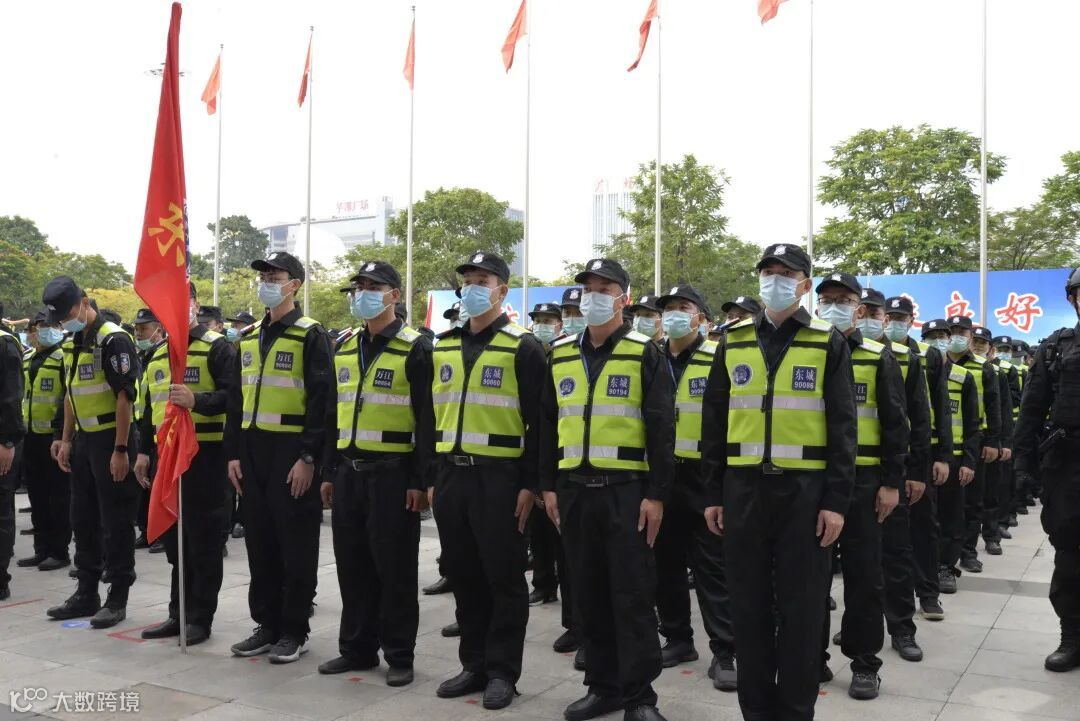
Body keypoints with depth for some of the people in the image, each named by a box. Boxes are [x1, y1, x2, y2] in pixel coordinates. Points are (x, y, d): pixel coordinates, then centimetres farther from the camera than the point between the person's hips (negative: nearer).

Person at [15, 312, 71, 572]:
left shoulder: (64, 358, -9)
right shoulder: (26, 361, 15)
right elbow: (20, 395, 22)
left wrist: (61, 429, -21)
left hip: (54, 437, -8)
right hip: (31, 437, 8)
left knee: (58, 496, 0)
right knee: (37, 496, 13)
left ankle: (60, 551, 8)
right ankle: (42, 549, 22)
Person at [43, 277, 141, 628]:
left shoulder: (113, 339, -15)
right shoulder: (76, 342, 13)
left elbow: (125, 397, -19)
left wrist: (120, 450, -21)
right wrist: (66, 439, 15)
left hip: (110, 440, -9)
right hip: (84, 440, 9)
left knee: (116, 523, -1)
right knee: (83, 520, 14)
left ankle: (117, 599, 8)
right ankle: (86, 594, 25)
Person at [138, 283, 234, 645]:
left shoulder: (218, 347, -7)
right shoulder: (158, 354, 17)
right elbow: (149, 407, 22)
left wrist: (197, 401, -30)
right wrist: (144, 450, 17)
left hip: (205, 454, -8)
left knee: (203, 540, -1)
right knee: (174, 538, 13)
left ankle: (200, 618, 9)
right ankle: (178, 614, 24)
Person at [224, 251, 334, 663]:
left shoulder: (310, 336, -7)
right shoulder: (248, 339, 14)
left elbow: (321, 401, -12)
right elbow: (236, 400, 16)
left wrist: (308, 458, -17)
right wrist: (233, 453, 9)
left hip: (292, 454, -7)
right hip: (252, 452, 7)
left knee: (296, 545, 1)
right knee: (260, 543, 12)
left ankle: (294, 631, 12)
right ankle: (267, 624, 23)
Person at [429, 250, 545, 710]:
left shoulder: (523, 347, -5)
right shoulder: (444, 347, 12)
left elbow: (538, 422, -7)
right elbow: (433, 414, 16)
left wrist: (530, 484, -11)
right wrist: (432, 477, 13)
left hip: (499, 477, -5)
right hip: (451, 475, 6)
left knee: (503, 578, 3)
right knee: (463, 575, 12)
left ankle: (502, 671, 16)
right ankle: (474, 664, 25)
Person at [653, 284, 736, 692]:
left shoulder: (719, 360, -5)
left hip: (705, 475, -5)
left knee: (712, 565, -1)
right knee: (665, 563, 11)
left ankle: (724, 653, 6)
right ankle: (677, 639, 25)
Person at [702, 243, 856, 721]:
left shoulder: (828, 344, 1)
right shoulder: (733, 343, 8)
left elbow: (843, 427, -2)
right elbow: (714, 423, 9)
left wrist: (837, 500, -9)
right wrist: (713, 493, 5)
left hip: (805, 491, -2)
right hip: (744, 490, 3)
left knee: (801, 608, 5)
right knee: (749, 606, 9)